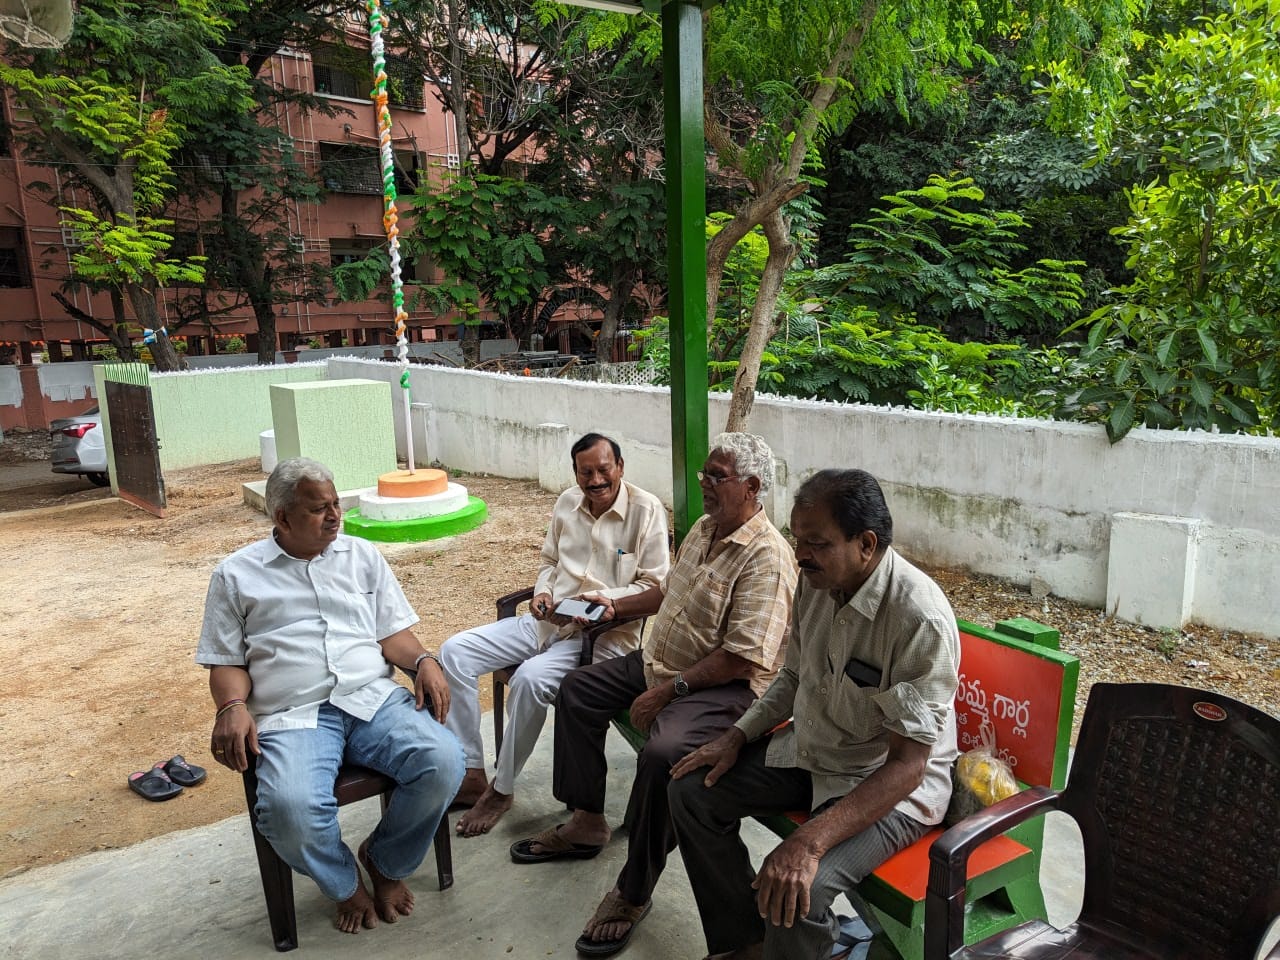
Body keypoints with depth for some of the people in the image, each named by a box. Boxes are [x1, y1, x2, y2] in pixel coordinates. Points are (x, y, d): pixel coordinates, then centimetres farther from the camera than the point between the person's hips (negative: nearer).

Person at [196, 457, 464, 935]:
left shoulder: (363, 555, 16)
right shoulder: (237, 575, 12)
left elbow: (392, 631, 13)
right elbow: (227, 662, 11)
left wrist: (423, 660, -8)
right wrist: (232, 707, -10)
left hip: (374, 698, 2)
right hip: (292, 717, -2)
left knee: (443, 761, -25)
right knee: (291, 807, -33)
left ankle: (386, 861, 7)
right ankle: (345, 884, 3)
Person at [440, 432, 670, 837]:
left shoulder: (646, 509, -7)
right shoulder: (567, 503, 11)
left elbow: (655, 587, -9)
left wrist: (598, 599, -20)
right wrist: (542, 591, 1)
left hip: (604, 634, -7)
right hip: (548, 621, 7)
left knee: (530, 678, -33)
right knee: (455, 652, -8)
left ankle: (501, 790, -10)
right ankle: (470, 773, -4)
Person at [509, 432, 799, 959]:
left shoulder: (766, 557, -22)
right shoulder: (704, 530, 8)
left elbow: (743, 657, -27)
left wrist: (669, 690, -25)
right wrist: (617, 606, 17)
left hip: (725, 686, -10)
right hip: (659, 660, 10)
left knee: (661, 754, -33)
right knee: (577, 689, 10)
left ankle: (633, 892, -9)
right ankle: (586, 822, 21)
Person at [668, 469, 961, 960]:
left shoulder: (921, 619, -29)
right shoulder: (816, 582, -6)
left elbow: (907, 764, -29)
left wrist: (810, 842, -37)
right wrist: (737, 735, -1)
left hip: (892, 783, -7)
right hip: (809, 749, 8)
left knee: (796, 888, -30)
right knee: (692, 791, 0)